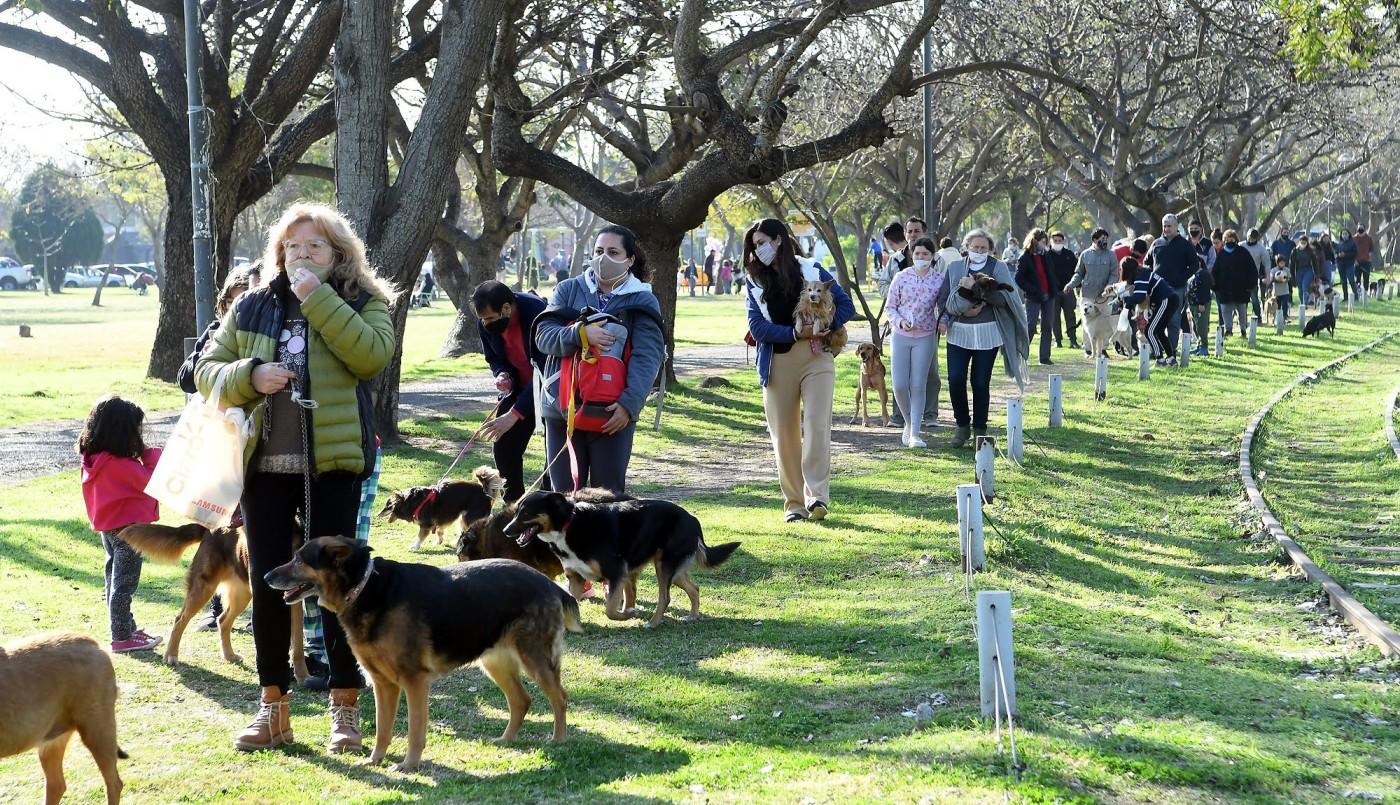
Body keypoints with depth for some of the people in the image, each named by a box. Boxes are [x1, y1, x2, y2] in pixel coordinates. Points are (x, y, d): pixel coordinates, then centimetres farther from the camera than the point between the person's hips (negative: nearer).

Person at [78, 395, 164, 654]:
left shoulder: (94, 459, 1)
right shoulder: (120, 464, -26)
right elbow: (149, 482, -17)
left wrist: (144, 456, -2)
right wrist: (152, 456, -5)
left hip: (107, 526, 9)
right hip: (127, 528, -9)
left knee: (114, 579, 18)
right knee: (124, 583, -2)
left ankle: (126, 628, 31)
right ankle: (122, 637, 4)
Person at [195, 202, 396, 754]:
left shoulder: (363, 304, 1)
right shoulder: (252, 308, 10)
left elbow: (372, 356, -19)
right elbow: (207, 370, 10)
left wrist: (319, 299, -18)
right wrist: (249, 376, -10)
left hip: (332, 464, -3)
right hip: (263, 464, 3)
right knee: (267, 583, 7)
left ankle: (345, 707, 10)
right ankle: (273, 708, 17)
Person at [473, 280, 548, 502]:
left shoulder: (537, 313, -32)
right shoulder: (485, 324, -12)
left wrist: (513, 415, -34)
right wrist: (502, 374, -19)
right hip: (519, 386, 6)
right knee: (503, 447, 1)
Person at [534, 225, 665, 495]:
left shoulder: (642, 302, 1)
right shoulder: (568, 290, 8)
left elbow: (647, 358, -10)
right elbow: (543, 335, -4)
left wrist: (629, 403, -23)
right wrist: (580, 333, -23)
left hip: (612, 415, -2)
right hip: (562, 410, 2)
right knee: (565, 494, 7)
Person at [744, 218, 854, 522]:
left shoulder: (812, 270, 4)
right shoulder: (755, 282, 8)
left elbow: (846, 305, 4)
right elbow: (757, 327, -4)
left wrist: (823, 325, -13)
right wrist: (795, 333, -15)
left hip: (816, 359, -2)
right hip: (777, 365, 2)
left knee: (817, 428, -13)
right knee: (784, 436, 3)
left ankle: (817, 495, -13)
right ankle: (794, 503, 9)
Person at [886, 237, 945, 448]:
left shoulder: (939, 279, 0)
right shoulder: (902, 278, 0)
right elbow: (890, 307, 5)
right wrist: (900, 321, -13)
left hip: (925, 337, -1)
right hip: (900, 335, 1)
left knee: (918, 386, 0)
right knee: (900, 385, -2)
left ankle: (915, 433, 4)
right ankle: (908, 422, 23)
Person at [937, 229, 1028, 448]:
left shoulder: (997, 267, 1)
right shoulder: (955, 268, 8)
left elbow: (1003, 298, -11)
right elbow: (943, 301, 5)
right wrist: (962, 311, -11)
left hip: (987, 333, -2)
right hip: (959, 332, 2)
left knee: (980, 383, 0)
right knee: (955, 379, -8)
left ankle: (979, 430, 13)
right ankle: (963, 425, 10)